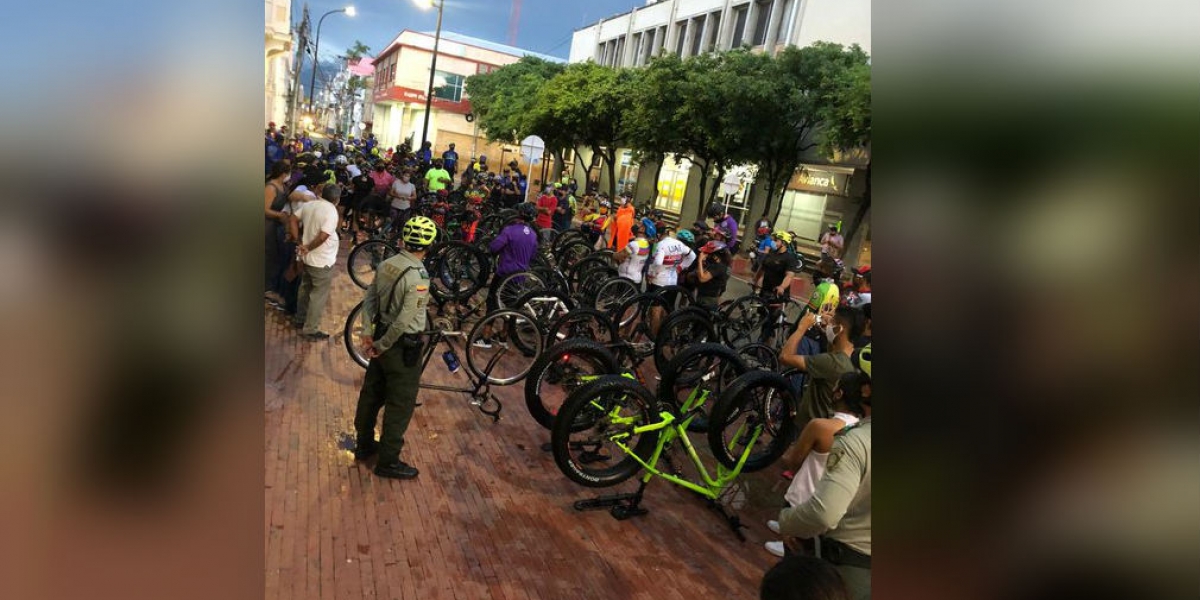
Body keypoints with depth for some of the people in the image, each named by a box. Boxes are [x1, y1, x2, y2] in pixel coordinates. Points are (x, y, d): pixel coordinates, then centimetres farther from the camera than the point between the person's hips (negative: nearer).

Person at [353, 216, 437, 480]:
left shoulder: (386, 265, -1)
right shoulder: (418, 277, -25)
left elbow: (369, 300, 3)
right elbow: (404, 321, -26)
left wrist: (368, 334, 4)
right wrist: (381, 345, -14)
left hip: (383, 336, 8)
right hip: (403, 345, -8)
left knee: (371, 393, 21)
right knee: (400, 404, 5)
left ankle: (364, 445, 38)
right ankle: (388, 461, 16)